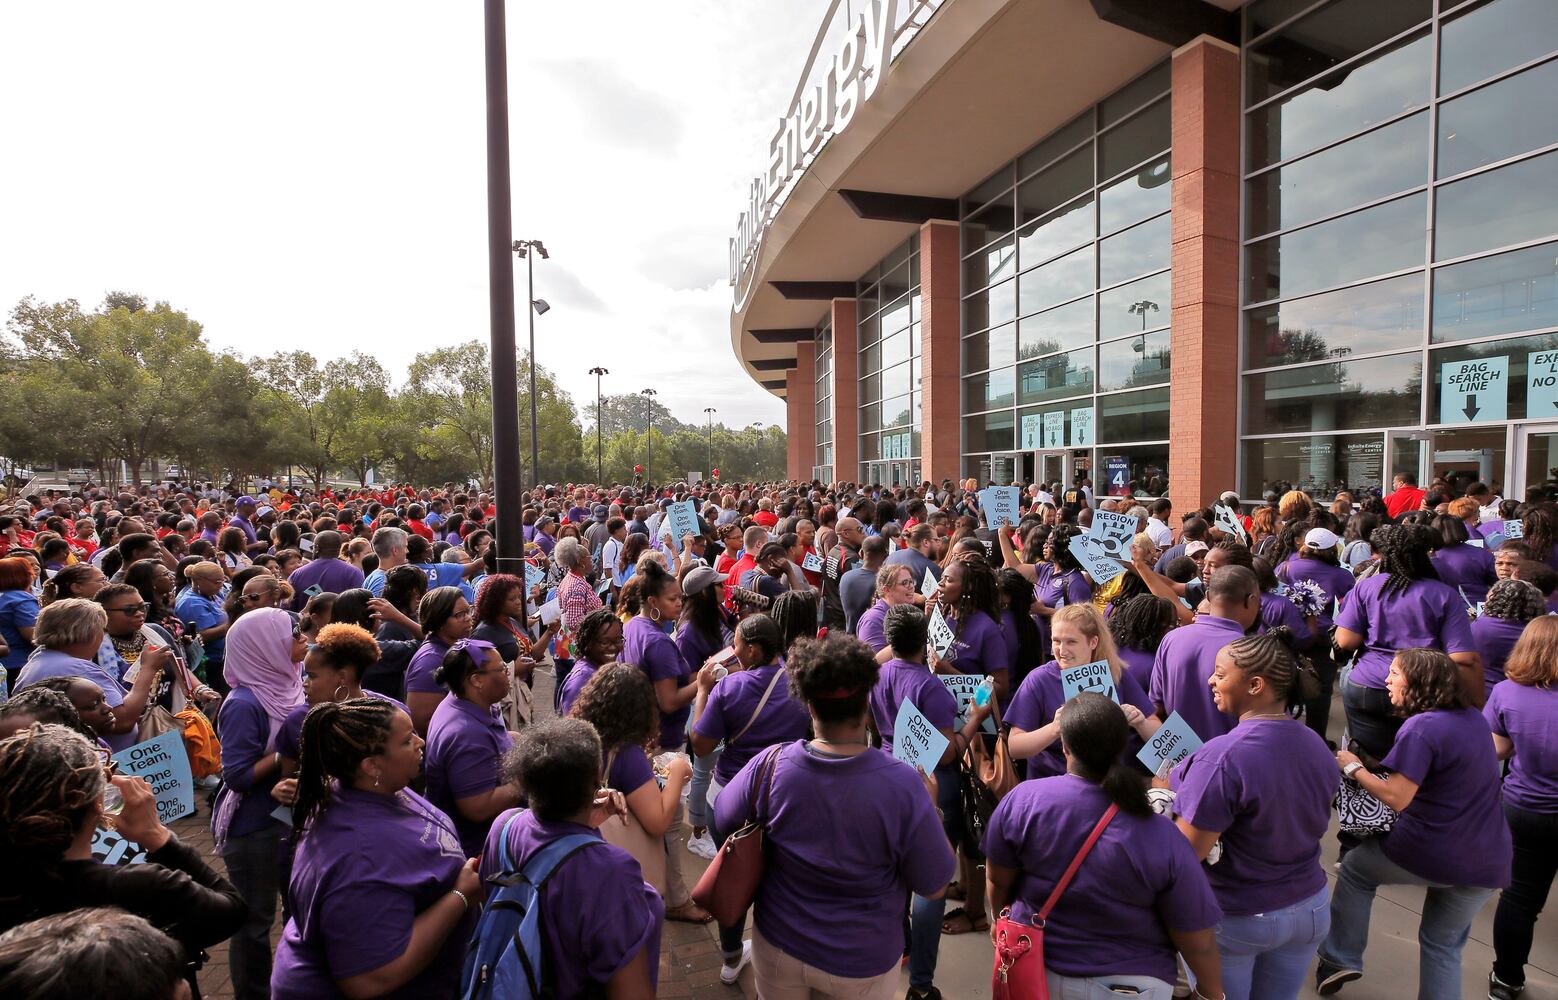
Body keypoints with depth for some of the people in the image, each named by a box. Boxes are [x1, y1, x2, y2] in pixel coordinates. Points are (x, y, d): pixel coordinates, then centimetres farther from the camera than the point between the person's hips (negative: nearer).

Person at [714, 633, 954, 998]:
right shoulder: (904, 786, -29)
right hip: (861, 967, -1)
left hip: (778, 944, 1)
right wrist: (930, 806, -2)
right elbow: (934, 887, -16)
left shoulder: (770, 766, -23)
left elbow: (722, 820, -3)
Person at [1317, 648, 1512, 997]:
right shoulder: (1474, 718, 6)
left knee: (1355, 867, 20)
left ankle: (1341, 958, 24)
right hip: (1487, 864, 6)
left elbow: (1396, 797, -22)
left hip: (1428, 855, -6)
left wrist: (1354, 768, -7)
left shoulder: (1421, 727, -19)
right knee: (1444, 945, 20)